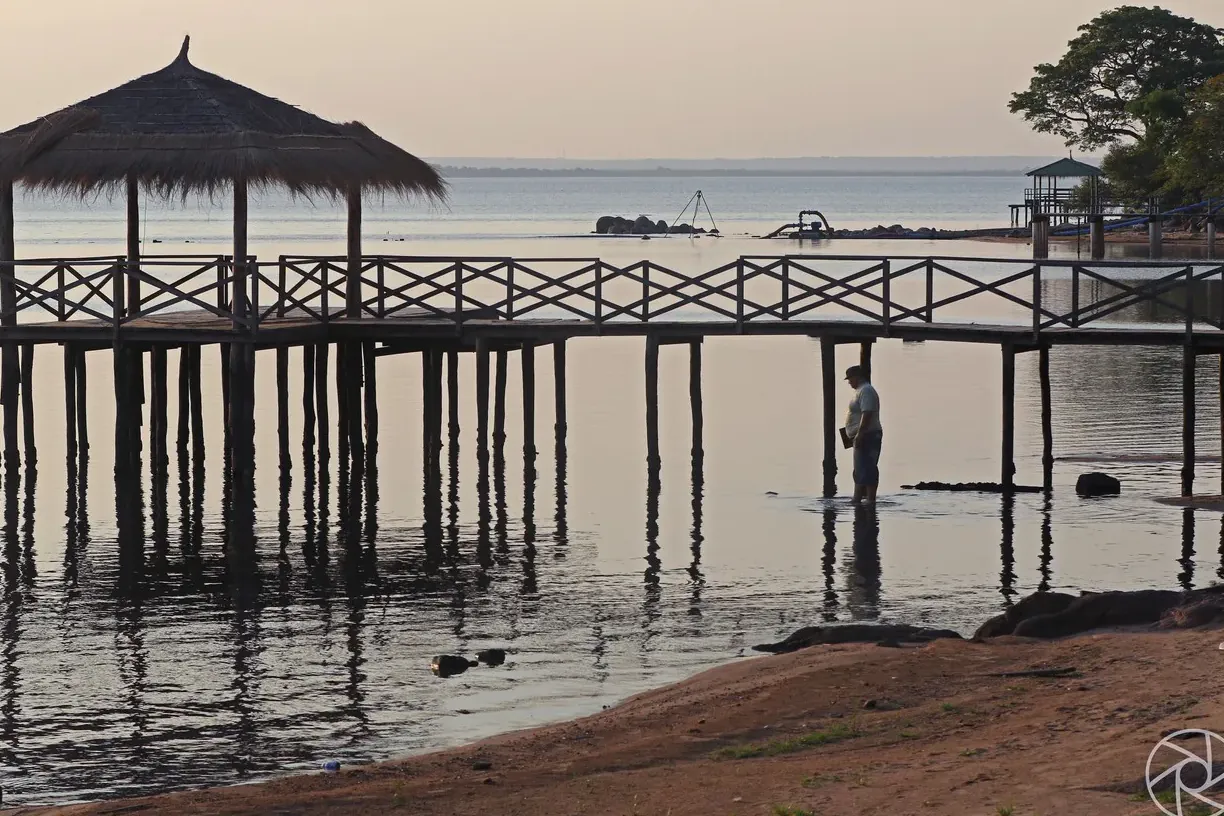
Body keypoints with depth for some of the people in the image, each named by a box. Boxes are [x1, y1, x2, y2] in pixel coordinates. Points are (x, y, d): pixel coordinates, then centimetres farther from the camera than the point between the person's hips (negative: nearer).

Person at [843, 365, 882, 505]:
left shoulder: (866, 391, -14)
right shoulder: (862, 390, 19)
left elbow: (867, 414, -24)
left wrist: (859, 434, -27)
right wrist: (858, 435, 25)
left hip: (867, 436, -11)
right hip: (864, 437, 11)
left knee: (866, 469, -11)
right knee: (860, 470, 13)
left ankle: (870, 499, -12)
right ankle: (857, 499, 17)